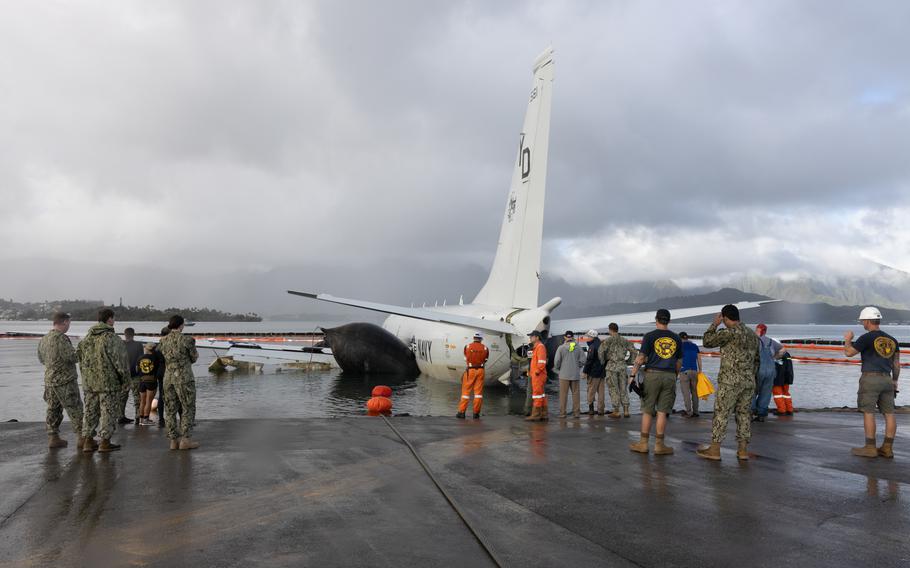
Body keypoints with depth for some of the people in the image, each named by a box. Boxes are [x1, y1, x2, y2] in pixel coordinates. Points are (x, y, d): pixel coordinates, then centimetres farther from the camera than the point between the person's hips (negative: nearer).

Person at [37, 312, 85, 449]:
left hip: (49, 380, 8)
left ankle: (53, 437, 14)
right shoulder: (61, 338, -18)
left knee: (53, 409, 12)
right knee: (75, 409, -2)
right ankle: (82, 437, 2)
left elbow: (41, 358, 21)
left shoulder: (43, 339, 10)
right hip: (65, 380, -8)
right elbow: (73, 357, -21)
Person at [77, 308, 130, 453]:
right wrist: (125, 377, -3)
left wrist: (86, 374, 21)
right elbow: (119, 360, -15)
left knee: (90, 410, 14)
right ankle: (105, 442, 3)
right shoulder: (112, 337, -15)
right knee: (108, 411, 1)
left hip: (89, 381, 7)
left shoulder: (87, 337, 9)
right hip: (108, 381, -7)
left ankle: (88, 441, 18)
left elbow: (79, 354, 15)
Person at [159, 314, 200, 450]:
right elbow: (193, 358, 1)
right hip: (184, 377, -5)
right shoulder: (187, 340, -10)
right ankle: (185, 440, 1)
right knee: (188, 408, 4)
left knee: (171, 409, 10)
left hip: (168, 377, 5)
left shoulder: (163, 340, 4)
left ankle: (173, 440, 12)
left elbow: (165, 356, 14)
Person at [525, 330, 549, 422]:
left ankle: (536, 415, -5)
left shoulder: (540, 347, -13)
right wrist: (530, 372, 18)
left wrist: (537, 372, -19)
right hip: (535, 375, 11)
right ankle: (544, 414, 17)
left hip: (538, 375, -11)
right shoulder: (535, 347, 20)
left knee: (537, 394, -7)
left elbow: (542, 362, -22)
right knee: (542, 395, 12)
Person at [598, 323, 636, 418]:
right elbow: (634, 352, 9)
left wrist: (603, 362, -2)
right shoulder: (625, 340, 9)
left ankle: (616, 412, 4)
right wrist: (627, 362, 15)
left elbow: (601, 351, -17)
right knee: (623, 389, 11)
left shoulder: (608, 340, -5)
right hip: (622, 366, 4)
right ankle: (626, 411, 10)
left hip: (611, 366, -4)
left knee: (613, 389, 2)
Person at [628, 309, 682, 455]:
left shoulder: (649, 336, -2)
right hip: (669, 377, 2)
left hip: (652, 375, -2)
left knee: (647, 411, 5)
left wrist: (632, 375, -3)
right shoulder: (676, 339, 8)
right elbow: (679, 362, 12)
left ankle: (643, 443, 9)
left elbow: (641, 358, -6)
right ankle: (659, 445, 8)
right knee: (662, 412, 5)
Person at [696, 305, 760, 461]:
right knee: (744, 414, 10)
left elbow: (707, 341, -5)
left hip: (730, 381, -7)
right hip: (749, 382, 7)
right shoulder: (753, 334, 12)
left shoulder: (729, 332, -13)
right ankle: (743, 450, 12)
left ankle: (714, 450, 2)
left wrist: (714, 323, 4)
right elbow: (756, 360, 18)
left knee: (721, 414, -1)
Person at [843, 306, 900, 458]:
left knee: (868, 413, -3)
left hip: (870, 378, -7)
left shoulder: (867, 338, -8)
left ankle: (870, 448, -3)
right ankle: (887, 448, 10)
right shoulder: (892, 340, 13)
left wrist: (847, 339, 15)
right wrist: (895, 381, 23)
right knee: (889, 413, 7)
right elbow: (897, 363, 15)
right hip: (887, 379, 7)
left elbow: (848, 352, -2)